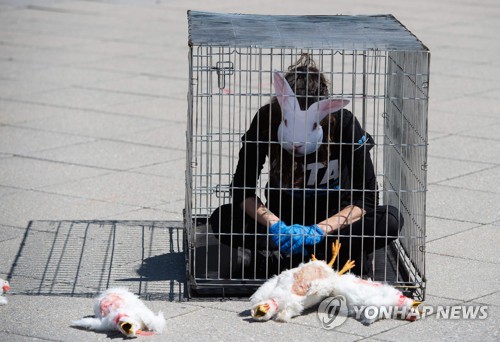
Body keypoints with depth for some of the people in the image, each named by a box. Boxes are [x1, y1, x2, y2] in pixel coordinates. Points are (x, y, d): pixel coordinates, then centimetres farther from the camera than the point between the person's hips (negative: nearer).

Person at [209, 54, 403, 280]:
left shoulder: (343, 123, -22)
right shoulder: (267, 120, -20)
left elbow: (366, 198, -20)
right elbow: (243, 189, -16)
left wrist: (318, 230, -33)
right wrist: (275, 225, -34)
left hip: (332, 217, -1)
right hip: (284, 216, 1)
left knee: (390, 221, -30)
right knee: (221, 220, -26)